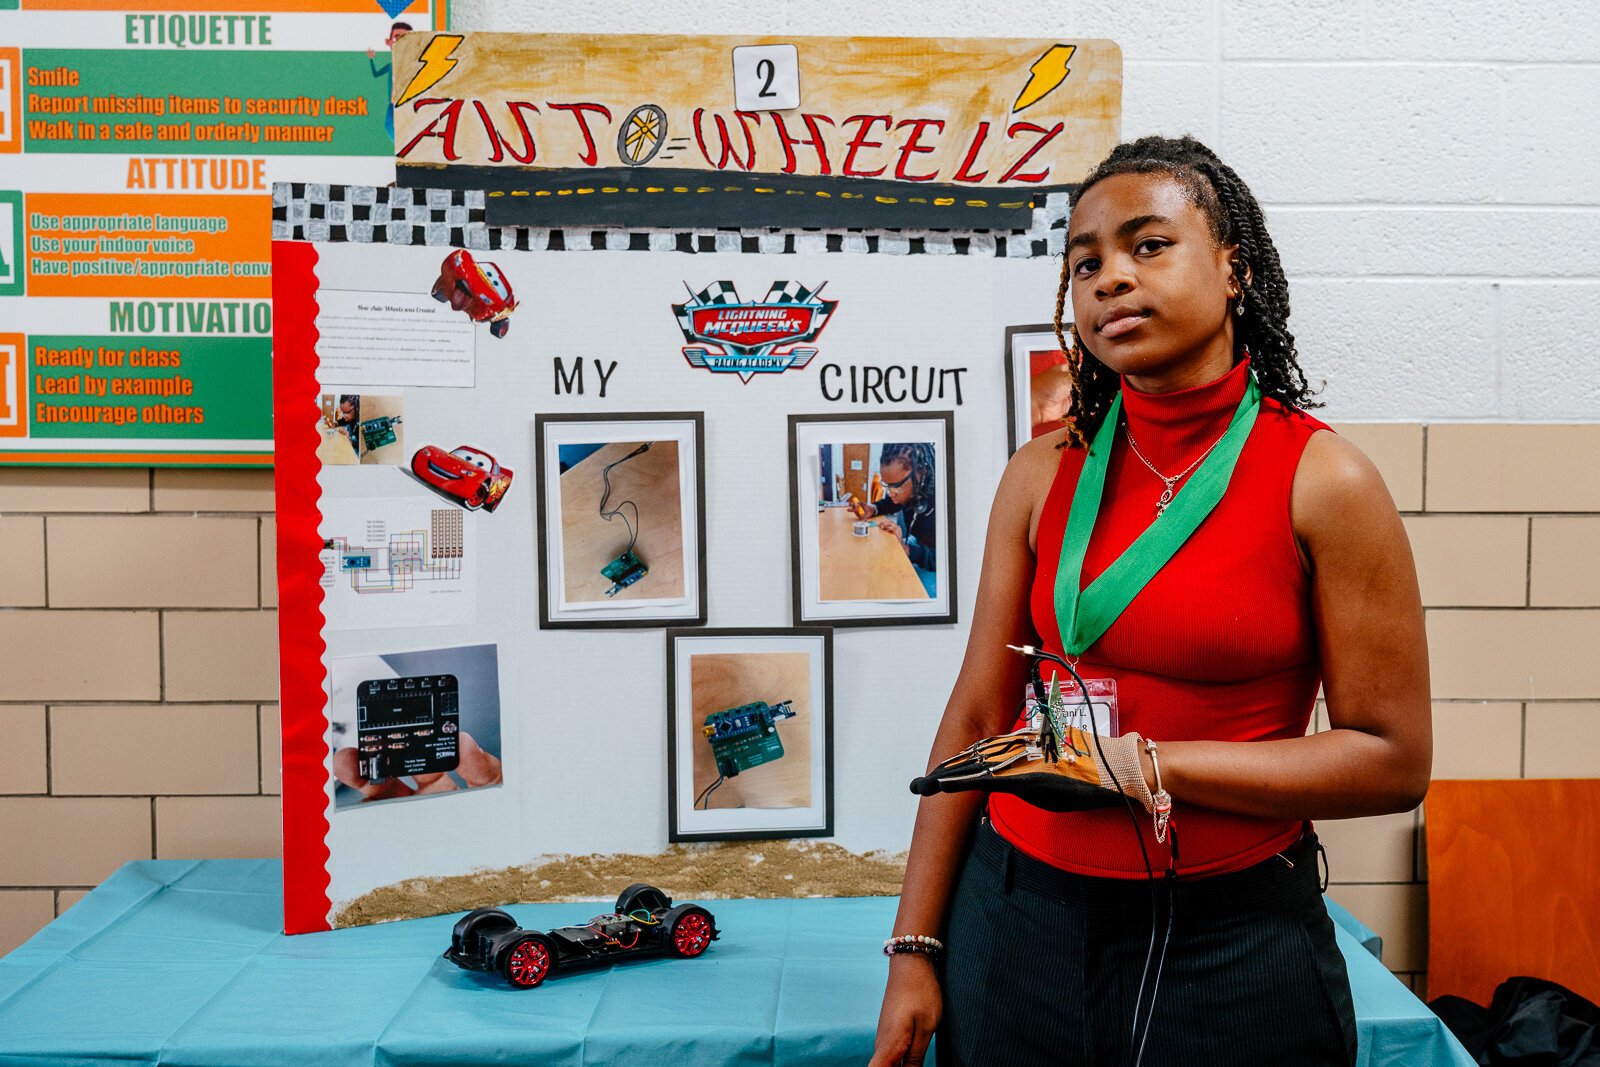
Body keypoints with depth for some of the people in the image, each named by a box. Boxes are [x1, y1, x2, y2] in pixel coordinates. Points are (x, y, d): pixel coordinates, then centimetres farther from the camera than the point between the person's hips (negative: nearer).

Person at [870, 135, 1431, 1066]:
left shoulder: (1323, 483, -9)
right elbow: (978, 718, 0)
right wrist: (915, 950, 1)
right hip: (1018, 913, 3)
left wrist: (1144, 767, -16)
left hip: (1230, 938, -2)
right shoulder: (1043, 474, -1)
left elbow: (1393, 761, -9)